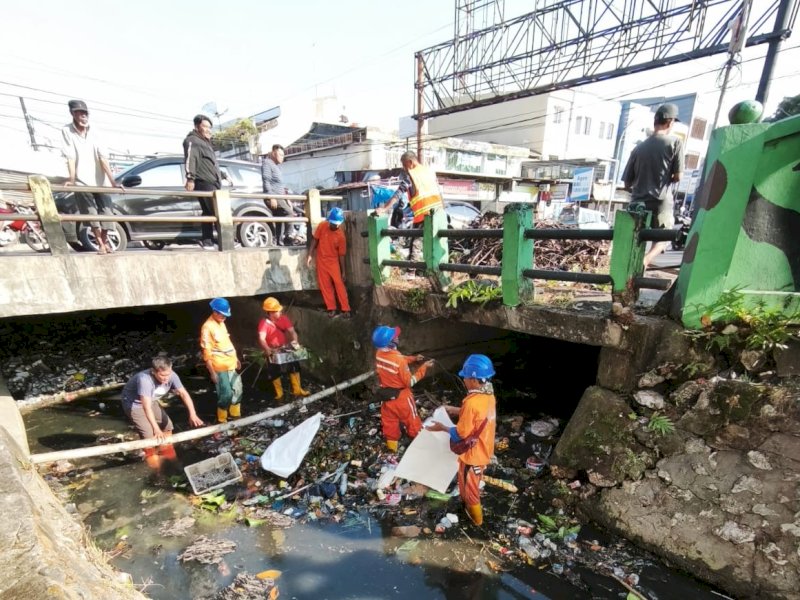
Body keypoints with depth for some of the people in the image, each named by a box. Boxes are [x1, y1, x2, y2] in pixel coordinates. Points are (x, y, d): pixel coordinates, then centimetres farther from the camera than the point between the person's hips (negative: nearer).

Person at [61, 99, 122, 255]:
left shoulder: (93, 132, 3)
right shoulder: (67, 131, -3)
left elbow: (103, 157, -5)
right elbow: (70, 157, -12)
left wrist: (112, 181, -13)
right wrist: (71, 179, -23)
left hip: (99, 180, 2)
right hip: (81, 181, -2)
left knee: (105, 210, 1)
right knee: (91, 212, -13)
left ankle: (105, 240, 21)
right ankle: (101, 243, -6)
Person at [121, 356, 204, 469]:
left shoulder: (171, 375, -26)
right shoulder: (145, 379, -42)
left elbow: (184, 394, -28)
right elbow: (146, 406, -45)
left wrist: (192, 414, -40)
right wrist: (156, 429, -48)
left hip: (151, 401, 6)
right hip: (133, 403, -6)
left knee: (167, 426, 7)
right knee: (149, 434, -15)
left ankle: (167, 458, 29)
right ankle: (155, 467, 7)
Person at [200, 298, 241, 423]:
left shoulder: (221, 323, 9)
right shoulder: (207, 327, -16)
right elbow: (206, 352, -17)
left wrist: (236, 359, 19)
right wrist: (212, 372, -17)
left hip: (230, 364, 8)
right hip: (219, 367, -8)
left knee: (237, 390, 14)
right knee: (226, 394, -3)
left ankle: (236, 416, 29)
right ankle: (222, 421, 15)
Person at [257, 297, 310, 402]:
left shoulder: (283, 318, -7)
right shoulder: (264, 323, -19)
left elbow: (291, 331, -11)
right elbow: (261, 338, -30)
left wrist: (295, 342, -30)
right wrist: (267, 349, -47)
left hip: (285, 348, 4)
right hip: (273, 351, -4)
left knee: (294, 367, 6)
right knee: (275, 373, 7)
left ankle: (297, 390, 19)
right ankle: (279, 394, 24)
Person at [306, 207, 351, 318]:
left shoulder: (341, 236, -15)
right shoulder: (322, 226, -10)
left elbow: (341, 255, -9)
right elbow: (315, 240, 1)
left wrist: (343, 271, -5)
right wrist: (310, 255, -3)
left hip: (333, 261, -3)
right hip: (321, 261, 3)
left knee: (339, 284, -6)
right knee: (325, 285, 6)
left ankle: (346, 309, 2)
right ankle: (331, 308, 17)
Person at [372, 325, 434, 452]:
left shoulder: (379, 354, -11)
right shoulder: (399, 359, -32)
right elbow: (410, 382, -21)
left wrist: (413, 358, 1)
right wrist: (424, 367, -16)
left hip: (386, 395, 5)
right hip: (401, 397, -5)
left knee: (389, 422, 21)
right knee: (412, 422, 18)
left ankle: (392, 446, 38)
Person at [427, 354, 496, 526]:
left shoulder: (472, 403, -35)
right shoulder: (488, 395, -8)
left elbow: (461, 434, -27)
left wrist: (442, 428, -13)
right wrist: (456, 410, 7)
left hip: (472, 454, -7)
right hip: (484, 450, 7)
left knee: (468, 486, 20)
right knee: (474, 483, 32)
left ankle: (476, 517, 41)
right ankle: (471, 502, 55)